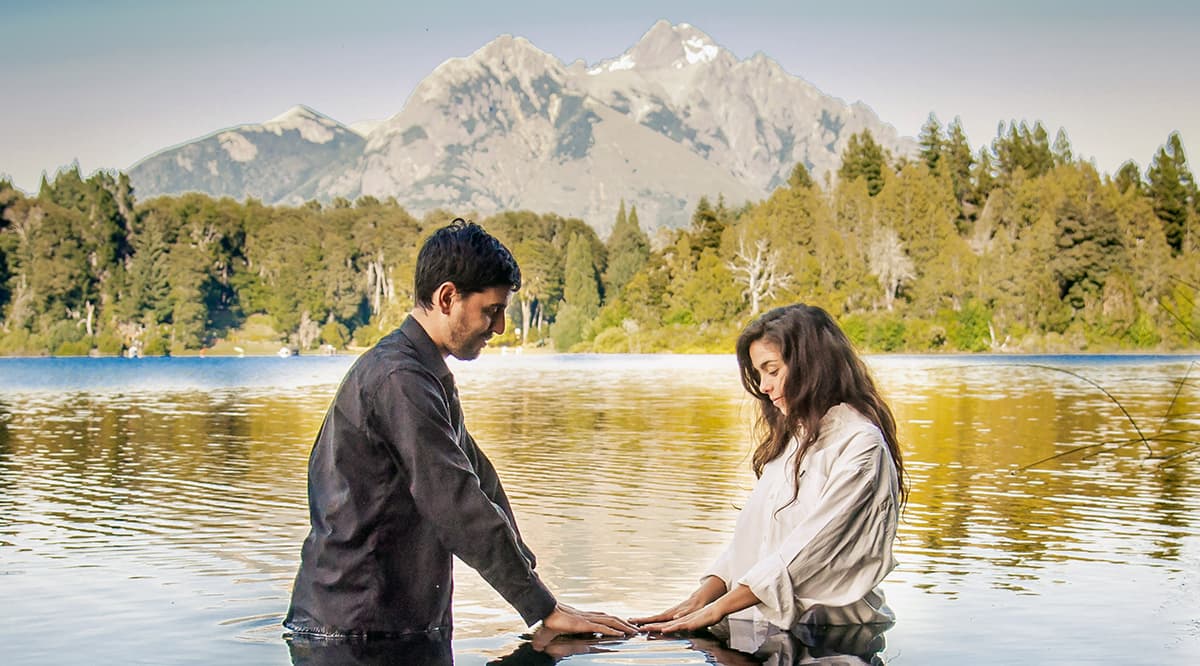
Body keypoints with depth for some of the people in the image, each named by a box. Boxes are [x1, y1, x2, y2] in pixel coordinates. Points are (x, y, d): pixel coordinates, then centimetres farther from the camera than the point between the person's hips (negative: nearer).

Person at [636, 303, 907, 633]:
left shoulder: (861, 443, -7)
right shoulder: (790, 438, 19)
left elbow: (810, 548, -15)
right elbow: (750, 537, 14)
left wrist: (717, 609, -16)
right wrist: (700, 598, -1)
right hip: (768, 624, 7)